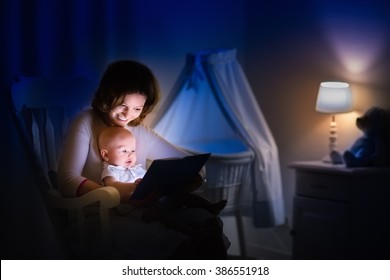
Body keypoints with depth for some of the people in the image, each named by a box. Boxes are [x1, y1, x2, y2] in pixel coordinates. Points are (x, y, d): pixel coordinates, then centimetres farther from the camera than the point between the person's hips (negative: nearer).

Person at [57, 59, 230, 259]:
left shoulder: (142, 132, 16)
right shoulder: (86, 124, -2)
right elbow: (67, 180, -14)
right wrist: (117, 193, -31)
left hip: (141, 210, 6)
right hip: (100, 216, -6)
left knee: (207, 224, -22)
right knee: (178, 243, -33)